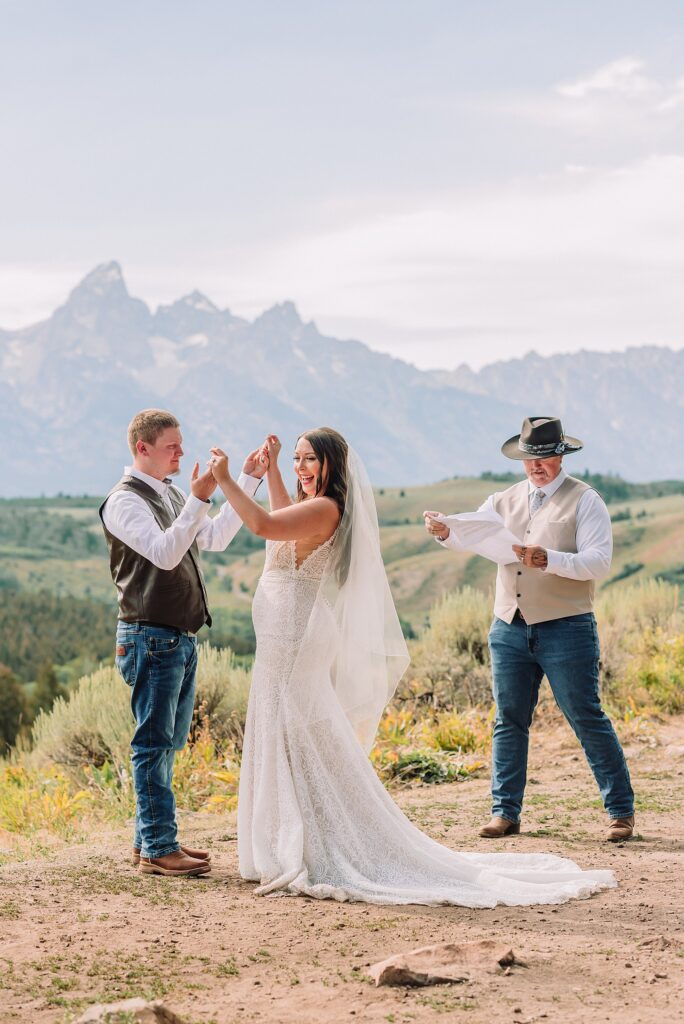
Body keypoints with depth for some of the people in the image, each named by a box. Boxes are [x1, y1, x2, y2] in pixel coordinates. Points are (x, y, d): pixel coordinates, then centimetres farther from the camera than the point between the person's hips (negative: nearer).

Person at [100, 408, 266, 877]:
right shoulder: (125, 501, -12)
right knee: (154, 744, -6)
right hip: (152, 637, -9)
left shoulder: (171, 496, 16)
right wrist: (198, 500, -30)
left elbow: (216, 537, 19)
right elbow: (165, 553, -23)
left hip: (182, 638, 9)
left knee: (168, 743, 14)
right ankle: (158, 850, -3)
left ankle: (151, 838, 22)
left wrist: (248, 481, 14)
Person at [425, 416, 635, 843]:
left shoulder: (585, 500, -2)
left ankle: (622, 811, 7)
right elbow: (472, 534, 5)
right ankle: (505, 812, 13)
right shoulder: (506, 500, 14)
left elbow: (599, 561, -13)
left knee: (588, 720, -2)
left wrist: (549, 560, -27)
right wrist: (445, 532, -17)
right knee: (509, 722, 7)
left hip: (565, 628, -5)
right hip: (510, 628, 5)